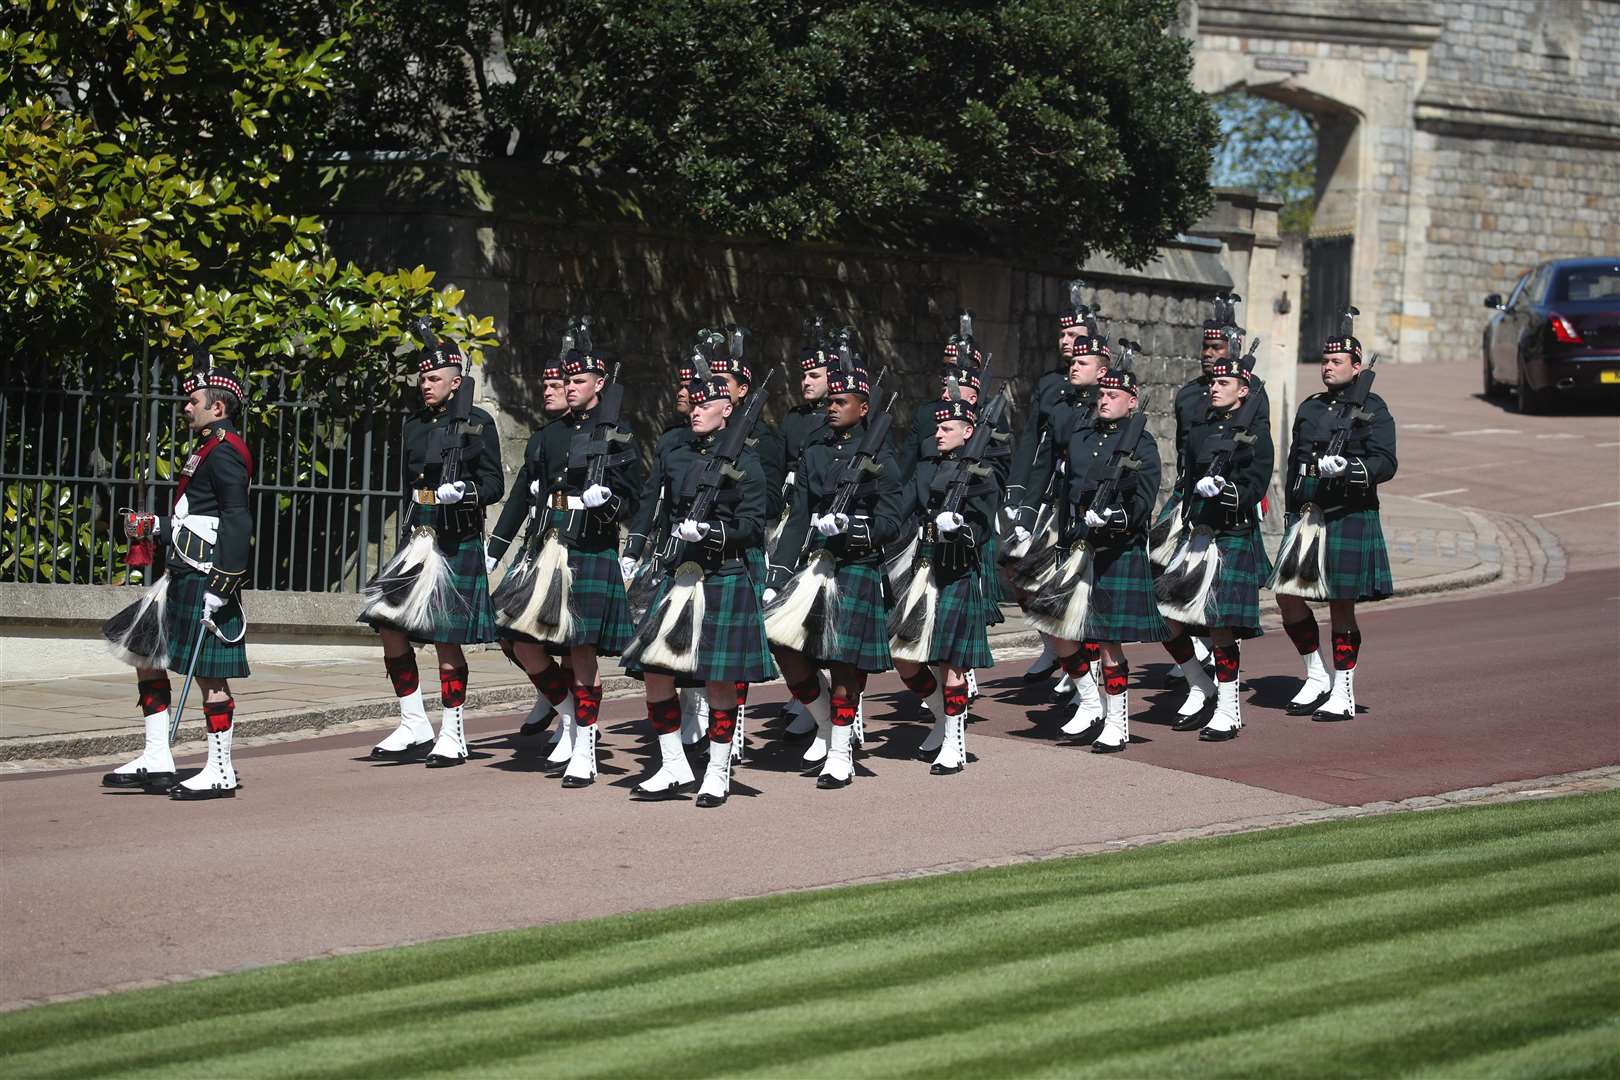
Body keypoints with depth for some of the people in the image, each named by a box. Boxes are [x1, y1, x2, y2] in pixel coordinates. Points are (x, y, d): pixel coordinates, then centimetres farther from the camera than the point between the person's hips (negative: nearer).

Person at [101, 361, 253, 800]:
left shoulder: (224, 452, -13)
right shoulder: (208, 449, 19)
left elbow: (237, 522, -20)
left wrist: (222, 584, -24)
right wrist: (153, 527, 26)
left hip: (206, 580, -11)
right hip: (183, 577, 11)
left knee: (209, 674, -5)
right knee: (143, 653, 13)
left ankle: (220, 772, 1)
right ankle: (156, 761, 16)